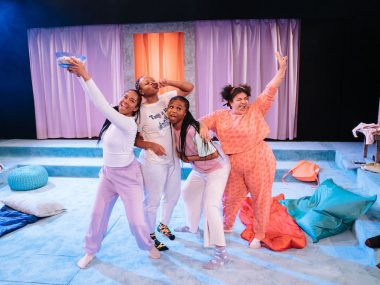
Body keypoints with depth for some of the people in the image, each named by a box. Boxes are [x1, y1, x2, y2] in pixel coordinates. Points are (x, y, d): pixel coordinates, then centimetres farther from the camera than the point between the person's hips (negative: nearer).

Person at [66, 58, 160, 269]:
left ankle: (148, 245, 30)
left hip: (128, 176, -7)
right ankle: (91, 251, 36)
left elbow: (102, 105, -36)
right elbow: (97, 101, -5)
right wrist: (79, 75, -16)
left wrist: (85, 76, -37)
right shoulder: (113, 117, -3)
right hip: (108, 173, 7)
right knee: (98, 214, 15)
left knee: (136, 220, -1)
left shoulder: (129, 124, -25)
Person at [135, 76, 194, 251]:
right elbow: (134, 139, -8)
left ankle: (163, 225, 44)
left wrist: (168, 82, -14)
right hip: (153, 162, -6)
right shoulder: (140, 111, -13)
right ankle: (151, 236, 27)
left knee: (173, 195, 20)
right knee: (152, 200, 6)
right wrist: (151, 145, -22)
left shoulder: (166, 98, -1)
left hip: (173, 159, 6)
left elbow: (189, 88, -3)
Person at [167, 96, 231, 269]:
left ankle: (221, 253, -6)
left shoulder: (192, 130, -32)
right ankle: (192, 226, 46)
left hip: (217, 168, -8)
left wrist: (190, 158, -21)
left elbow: (214, 154, -30)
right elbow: (180, 151, 10)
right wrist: (182, 156, -10)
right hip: (199, 169, 9)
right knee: (187, 193, 22)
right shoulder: (172, 127, -10)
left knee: (210, 206, -16)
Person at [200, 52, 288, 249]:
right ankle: (226, 227, 44)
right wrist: (202, 126, -24)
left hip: (259, 163, -2)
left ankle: (259, 235, 31)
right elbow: (203, 120, -1)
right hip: (234, 166, 2)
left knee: (261, 199, 10)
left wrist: (282, 69, -14)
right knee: (231, 198, 18)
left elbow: (271, 90, -7)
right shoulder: (221, 116, 1)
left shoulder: (256, 110, -4)